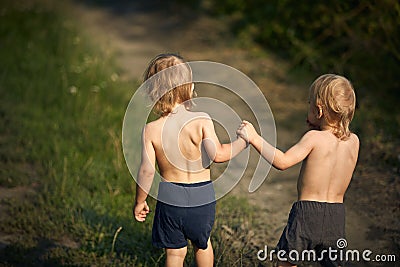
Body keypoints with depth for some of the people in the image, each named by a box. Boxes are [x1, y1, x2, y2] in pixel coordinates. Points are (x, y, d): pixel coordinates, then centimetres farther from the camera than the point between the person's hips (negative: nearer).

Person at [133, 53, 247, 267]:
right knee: (202, 243, 26)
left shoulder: (151, 130, -12)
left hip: (170, 198, 0)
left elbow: (146, 171, -13)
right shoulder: (201, 121, -17)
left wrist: (140, 202, 1)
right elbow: (217, 154, -27)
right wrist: (242, 141, -11)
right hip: (202, 196, 0)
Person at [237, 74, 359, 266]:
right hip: (337, 217, 4)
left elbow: (282, 162, -19)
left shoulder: (314, 138, -13)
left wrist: (255, 138, -15)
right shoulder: (353, 141, 1)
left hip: (306, 212, -4)